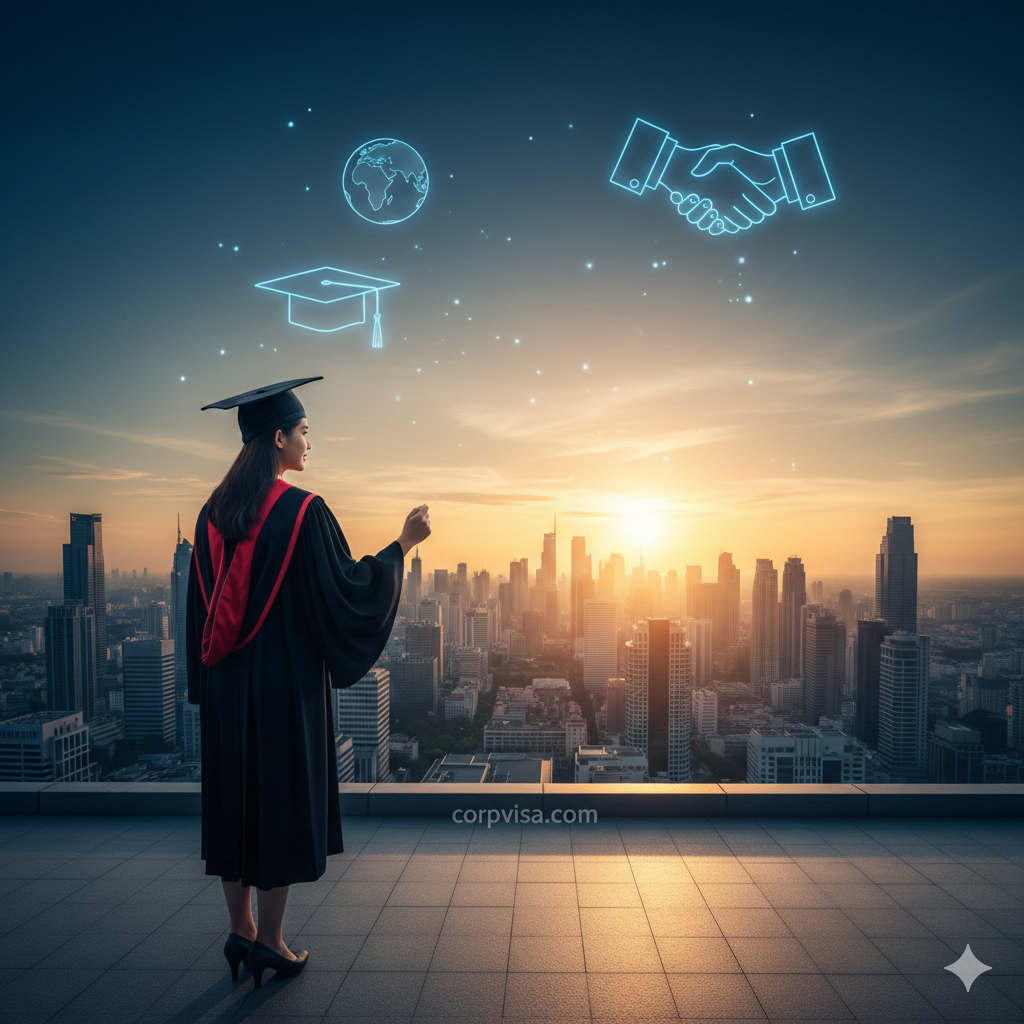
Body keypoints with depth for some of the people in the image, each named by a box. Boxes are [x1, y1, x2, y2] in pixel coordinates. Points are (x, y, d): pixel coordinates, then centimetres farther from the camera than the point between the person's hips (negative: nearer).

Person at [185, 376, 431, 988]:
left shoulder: (215, 511, 5)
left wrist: (209, 682, 19)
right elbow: (345, 591, -15)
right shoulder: (304, 511, -16)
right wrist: (403, 544, -5)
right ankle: (270, 942, 19)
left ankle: (241, 930, 29)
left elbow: (204, 605, 10)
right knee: (284, 800, 6)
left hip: (226, 684, 7)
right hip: (285, 682, -7)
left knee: (236, 799, 16)